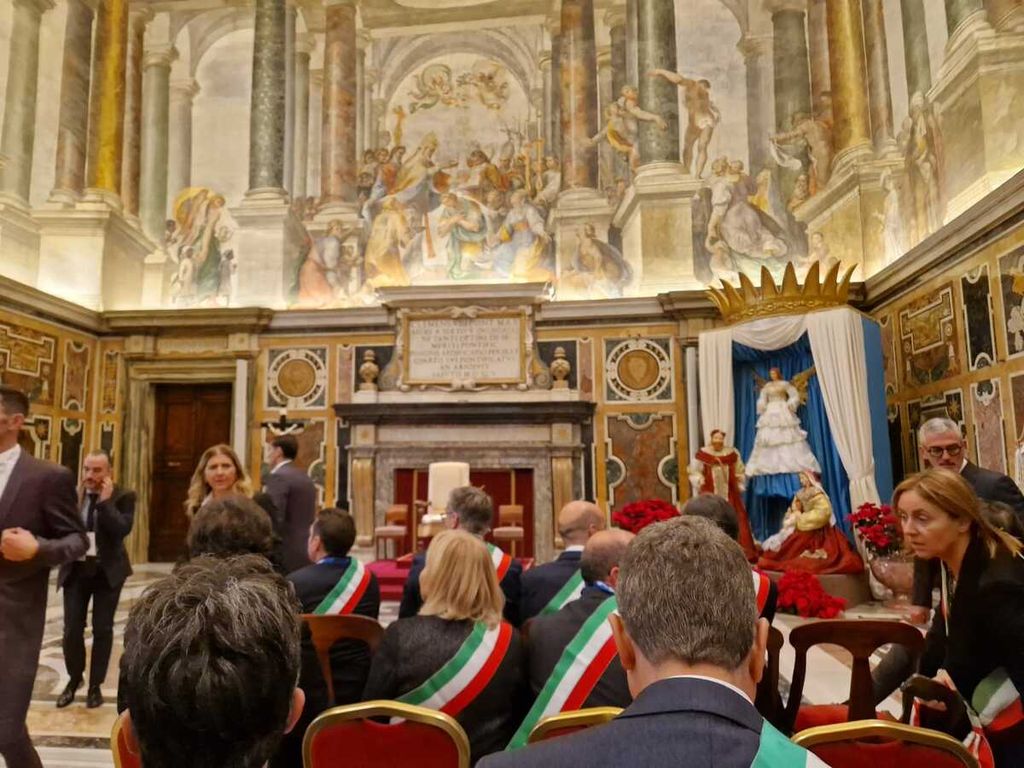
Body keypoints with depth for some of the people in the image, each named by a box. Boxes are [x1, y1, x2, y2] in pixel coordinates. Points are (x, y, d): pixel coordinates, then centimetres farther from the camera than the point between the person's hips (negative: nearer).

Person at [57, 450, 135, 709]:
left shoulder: (123, 496, -8)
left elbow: (123, 529, -22)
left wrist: (106, 501, -22)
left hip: (107, 570, -2)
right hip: (76, 569, 2)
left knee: (102, 630, 6)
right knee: (72, 629, 4)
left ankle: (95, 685, 21)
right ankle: (74, 678, 29)